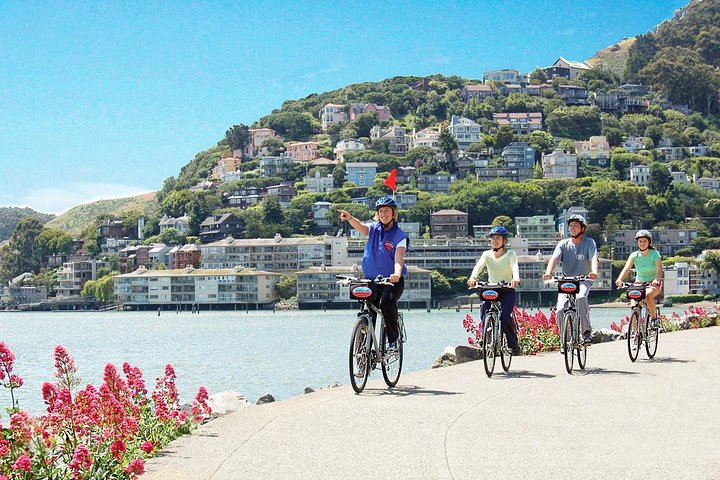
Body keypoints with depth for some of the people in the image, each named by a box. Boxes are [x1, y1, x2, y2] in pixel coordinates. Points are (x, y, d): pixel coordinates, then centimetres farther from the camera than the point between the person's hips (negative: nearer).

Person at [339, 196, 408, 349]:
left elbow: (399, 258, -20)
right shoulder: (373, 229, 5)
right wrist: (350, 218, -42)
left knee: (387, 302, -31)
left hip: (392, 280, -4)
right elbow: (360, 226, -18)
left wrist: (397, 273, -41)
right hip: (371, 279, 4)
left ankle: (393, 339, -15)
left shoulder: (399, 235, -5)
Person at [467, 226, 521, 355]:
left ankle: (513, 345, -6)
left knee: (505, 315, -23)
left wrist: (516, 278, -48)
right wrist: (473, 277, -40)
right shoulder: (487, 254, 3)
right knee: (485, 313, -22)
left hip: (507, 291, -3)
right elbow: (479, 266, -17)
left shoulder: (510, 254, -4)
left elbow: (514, 266, -24)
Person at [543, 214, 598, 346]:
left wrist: (594, 272, -41)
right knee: (561, 310, -15)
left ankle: (587, 331, -24)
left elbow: (594, 258, -18)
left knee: (580, 297, -35)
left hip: (583, 280, -2)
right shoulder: (563, 244, 3)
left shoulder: (589, 243, -2)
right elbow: (554, 258, -12)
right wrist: (548, 272, -33)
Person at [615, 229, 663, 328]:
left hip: (653, 284, -3)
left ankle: (654, 317, -15)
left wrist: (656, 280, -46)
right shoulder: (634, 255, -6)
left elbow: (659, 270, -24)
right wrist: (620, 279, -41)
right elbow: (626, 268, -21)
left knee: (647, 295, -36)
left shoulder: (655, 254, -12)